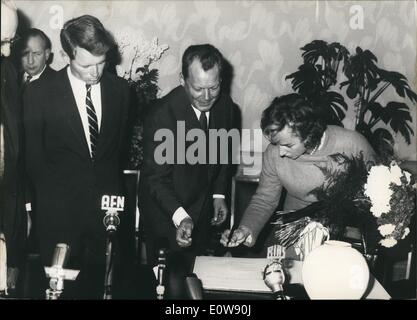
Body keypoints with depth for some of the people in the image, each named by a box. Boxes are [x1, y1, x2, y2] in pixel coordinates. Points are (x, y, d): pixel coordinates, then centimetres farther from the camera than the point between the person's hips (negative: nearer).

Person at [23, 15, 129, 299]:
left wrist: (112, 186, 10)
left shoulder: (120, 89, 1)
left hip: (107, 203, 2)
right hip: (59, 210, -2)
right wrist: (54, 193, 5)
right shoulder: (40, 92, -7)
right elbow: (33, 155, 1)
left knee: (100, 283, 8)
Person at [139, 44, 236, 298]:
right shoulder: (163, 114, -27)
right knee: (171, 281, 6)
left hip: (203, 207, 5)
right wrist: (179, 217, -38)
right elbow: (156, 177, -25)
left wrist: (219, 194, 4)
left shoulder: (224, 105, -9)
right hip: (167, 212, -5)